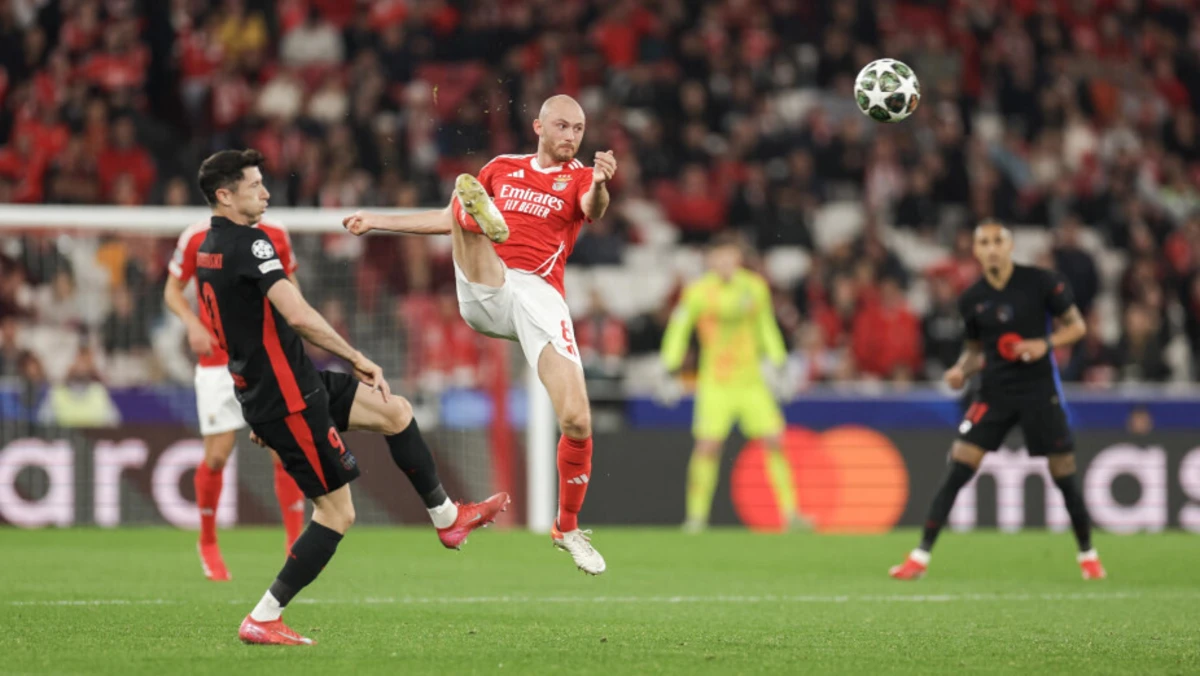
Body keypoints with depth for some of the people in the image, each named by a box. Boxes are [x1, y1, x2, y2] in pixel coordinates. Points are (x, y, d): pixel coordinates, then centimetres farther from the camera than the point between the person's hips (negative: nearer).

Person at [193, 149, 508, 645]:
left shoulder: (208, 249, 12)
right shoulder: (249, 243, -20)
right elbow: (297, 314, -30)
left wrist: (262, 413, 27)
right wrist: (357, 359, -19)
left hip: (274, 388, 10)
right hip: (288, 398, -10)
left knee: (396, 411, 17)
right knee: (337, 512, -3)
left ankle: (447, 517, 27)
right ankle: (261, 621, 0)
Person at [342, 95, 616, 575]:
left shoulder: (579, 176, 13)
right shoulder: (503, 169, 21)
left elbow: (594, 209, -12)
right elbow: (447, 219, 32)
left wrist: (601, 186, -36)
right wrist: (377, 222, 33)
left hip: (540, 297, -1)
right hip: (485, 291, 1)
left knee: (577, 421, -13)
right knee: (465, 190, -22)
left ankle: (568, 527, 11)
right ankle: (483, 216, -63)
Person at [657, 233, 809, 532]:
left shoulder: (755, 288, 5)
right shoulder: (698, 292, -6)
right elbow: (678, 331, -1)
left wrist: (778, 369, 16)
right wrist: (673, 375, -6)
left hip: (752, 381, 3)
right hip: (715, 382, -3)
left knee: (775, 441, -3)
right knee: (707, 445, -12)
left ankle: (790, 513, 5)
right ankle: (696, 515, -2)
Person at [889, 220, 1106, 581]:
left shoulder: (1042, 282, -5)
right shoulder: (972, 299, 3)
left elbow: (1077, 326, 1)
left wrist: (1045, 343, -16)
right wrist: (961, 369, -5)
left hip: (1039, 389, -2)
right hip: (994, 391, 2)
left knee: (1064, 475, 1)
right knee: (958, 467, -10)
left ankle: (1087, 554, 22)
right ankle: (921, 555, -7)